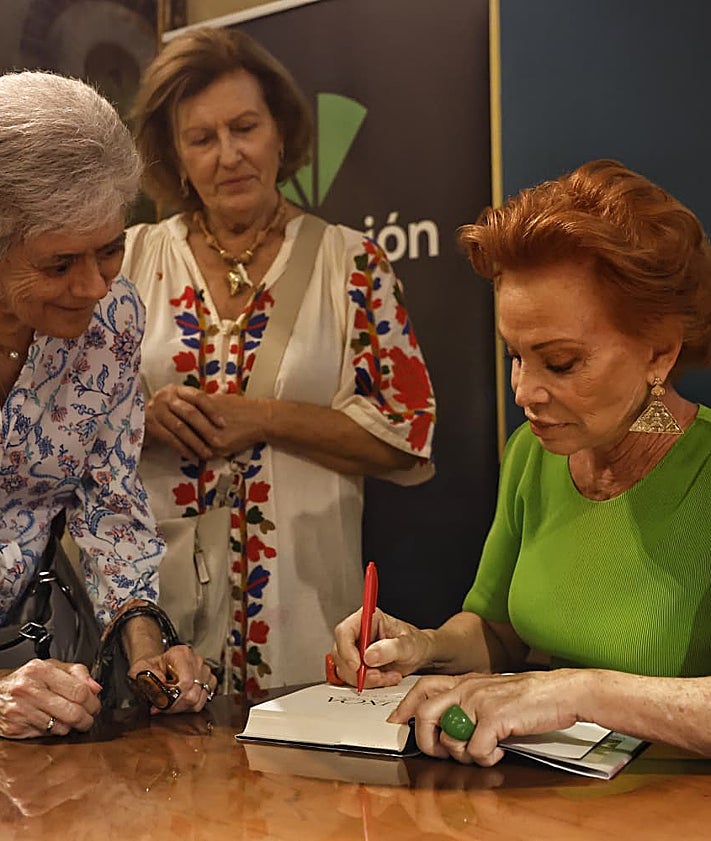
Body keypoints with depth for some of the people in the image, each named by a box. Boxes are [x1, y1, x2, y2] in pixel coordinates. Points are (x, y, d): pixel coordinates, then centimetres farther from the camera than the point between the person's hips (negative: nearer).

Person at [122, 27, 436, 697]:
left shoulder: (351, 263, 1)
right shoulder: (131, 259, 7)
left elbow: (407, 434, -4)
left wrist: (262, 418, -13)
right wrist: (147, 414, -11)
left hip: (301, 589, -1)